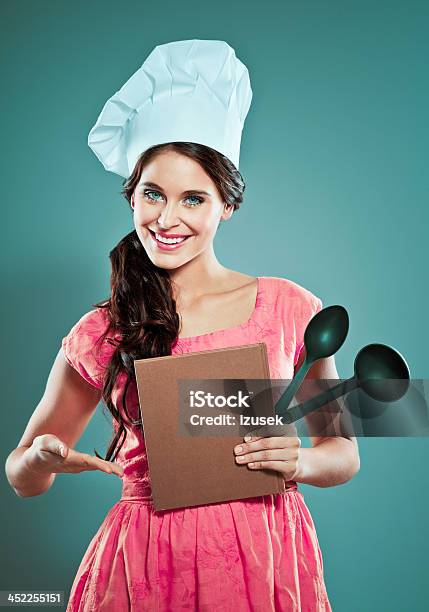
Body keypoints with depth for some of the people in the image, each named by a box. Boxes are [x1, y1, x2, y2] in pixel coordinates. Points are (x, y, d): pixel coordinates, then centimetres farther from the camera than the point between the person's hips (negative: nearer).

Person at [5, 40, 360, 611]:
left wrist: (299, 461, -15)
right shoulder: (101, 335, -4)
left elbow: (344, 451, 6)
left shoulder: (289, 307, -4)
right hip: (147, 565, 0)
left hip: (266, 561, 1)